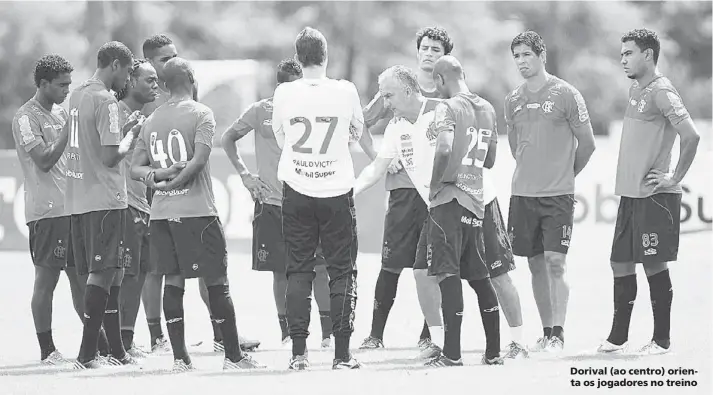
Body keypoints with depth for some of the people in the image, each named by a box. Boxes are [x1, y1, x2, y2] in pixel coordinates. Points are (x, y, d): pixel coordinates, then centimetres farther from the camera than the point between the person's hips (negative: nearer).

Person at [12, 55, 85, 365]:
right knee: (46, 278, -5)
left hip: (73, 207, 8)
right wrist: (69, 127, -17)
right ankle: (47, 350, -1)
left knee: (80, 276, 10)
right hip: (47, 209, -8)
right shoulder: (26, 117, -8)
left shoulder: (60, 113, 18)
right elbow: (44, 160, -17)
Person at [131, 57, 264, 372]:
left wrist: (154, 176, -6)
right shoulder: (201, 114, -5)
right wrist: (172, 183, -8)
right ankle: (233, 355, 4)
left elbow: (135, 168, 10)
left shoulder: (152, 120, 13)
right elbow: (199, 160, -16)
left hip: (161, 213, 5)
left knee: (173, 281, 6)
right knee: (216, 281, 1)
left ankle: (180, 358, 3)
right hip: (196, 210, -5)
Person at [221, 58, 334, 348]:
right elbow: (227, 139, 11)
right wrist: (244, 174, 3)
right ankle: (286, 332, 14)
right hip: (271, 202, 0)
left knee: (319, 268, -8)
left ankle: (328, 332, -5)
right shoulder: (262, 112, 0)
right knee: (280, 272, 3)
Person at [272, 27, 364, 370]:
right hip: (337, 191, -1)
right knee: (342, 271, 6)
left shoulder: (283, 94, -7)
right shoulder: (345, 91, -9)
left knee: (298, 271, 8)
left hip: (297, 191, 1)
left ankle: (298, 353, 3)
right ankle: (342, 354, 2)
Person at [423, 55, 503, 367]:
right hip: (476, 201, 7)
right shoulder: (487, 109, 14)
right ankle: (493, 352, 15)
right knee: (479, 276, 13)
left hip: (449, 198, -7)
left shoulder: (447, 107, -9)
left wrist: (435, 184, -11)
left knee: (448, 275, -7)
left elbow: (444, 150, -23)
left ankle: (452, 353, -10)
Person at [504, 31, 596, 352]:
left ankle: (558, 334, -7)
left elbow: (587, 144, 2)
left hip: (558, 195, -5)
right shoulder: (514, 100, 9)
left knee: (555, 262, -10)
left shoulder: (565, 94, -5)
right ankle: (545, 333, 15)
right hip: (523, 193, 5)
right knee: (536, 264, 7)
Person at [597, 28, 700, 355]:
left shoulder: (661, 92, -14)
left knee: (654, 266, -3)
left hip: (654, 194, -9)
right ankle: (618, 337, 19)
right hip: (630, 193, 9)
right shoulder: (635, 89, 14)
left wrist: (675, 177, -17)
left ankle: (662, 339, 6)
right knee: (621, 263, 11)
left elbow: (691, 136, -23)